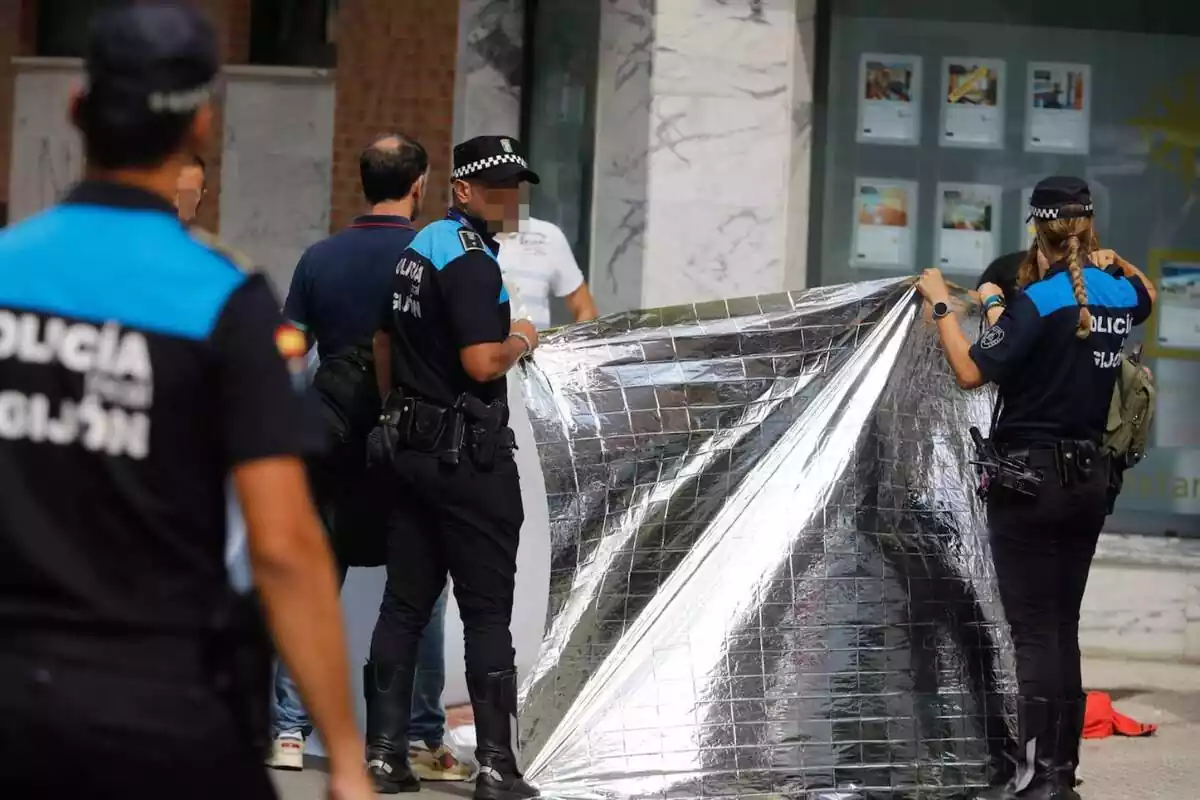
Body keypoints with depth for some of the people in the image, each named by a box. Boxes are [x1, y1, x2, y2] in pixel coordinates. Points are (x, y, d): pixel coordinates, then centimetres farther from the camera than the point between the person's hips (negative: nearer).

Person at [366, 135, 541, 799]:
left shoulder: (418, 247, 14)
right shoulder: (470, 260, -15)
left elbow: (383, 344, 21)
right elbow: (482, 363, -23)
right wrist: (521, 340, -4)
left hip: (412, 446, 9)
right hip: (468, 453, -9)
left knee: (403, 605, 9)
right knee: (487, 612, -4)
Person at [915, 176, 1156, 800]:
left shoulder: (1038, 300, -15)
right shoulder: (1117, 294, 6)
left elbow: (971, 373, -18)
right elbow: (1145, 295, 31)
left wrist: (942, 306, -9)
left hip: (1031, 479, -7)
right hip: (1089, 480, 7)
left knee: (1034, 629, -7)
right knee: (1062, 627, 12)